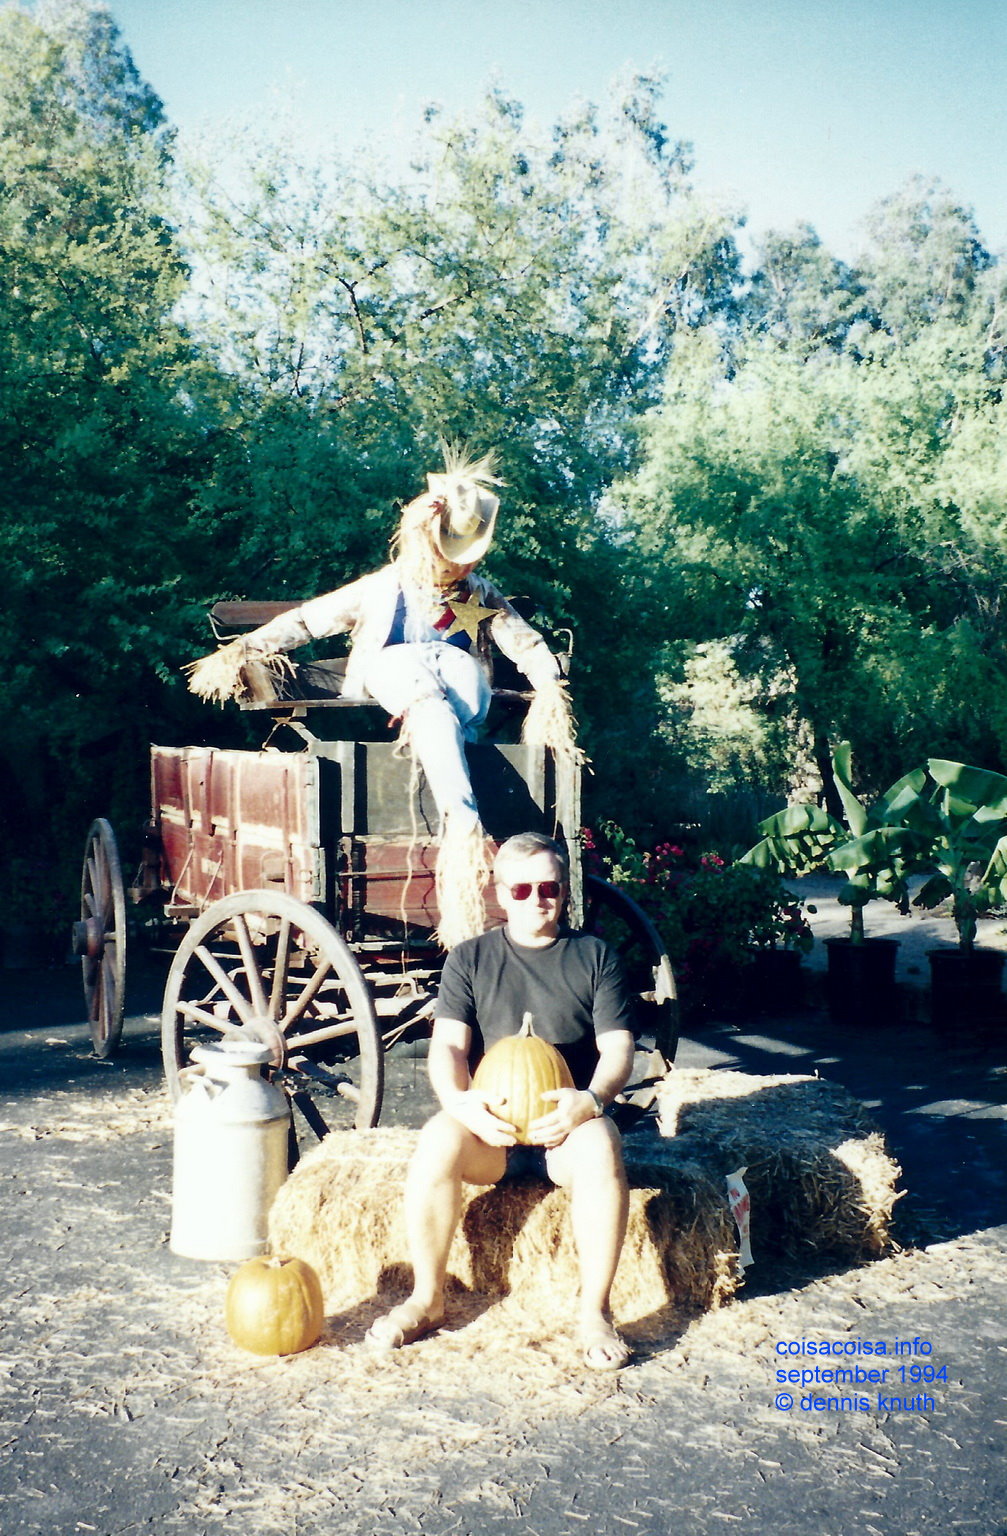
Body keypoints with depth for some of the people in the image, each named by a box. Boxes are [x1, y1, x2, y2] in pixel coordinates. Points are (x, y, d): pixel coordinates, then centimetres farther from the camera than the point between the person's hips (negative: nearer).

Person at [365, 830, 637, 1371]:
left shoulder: (594, 956, 11)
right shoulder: (470, 959, 11)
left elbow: (618, 1048, 2)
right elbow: (448, 1046, 0)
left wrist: (590, 1099, -21)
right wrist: (459, 1100, -23)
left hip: (568, 1121, 0)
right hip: (488, 1121, 1)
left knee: (600, 1150, -35)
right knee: (436, 1142, -32)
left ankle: (594, 1311, -20)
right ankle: (426, 1300, -14)